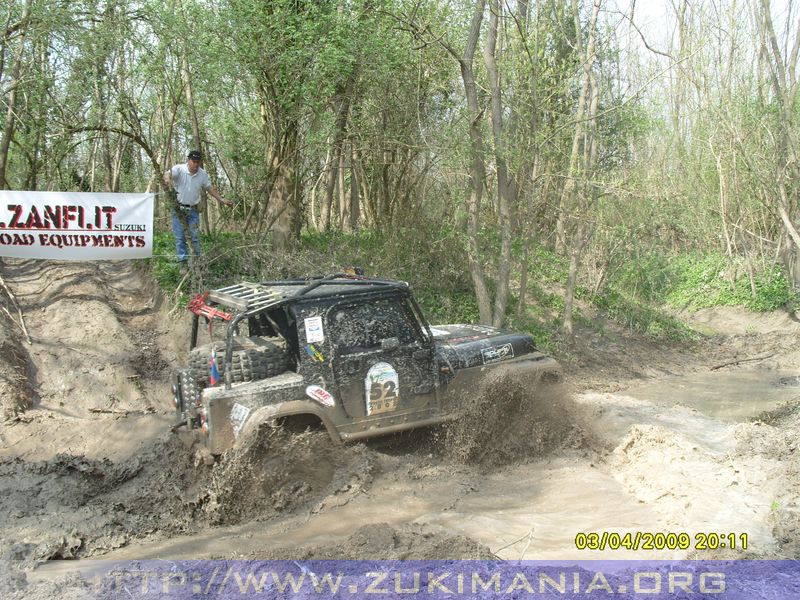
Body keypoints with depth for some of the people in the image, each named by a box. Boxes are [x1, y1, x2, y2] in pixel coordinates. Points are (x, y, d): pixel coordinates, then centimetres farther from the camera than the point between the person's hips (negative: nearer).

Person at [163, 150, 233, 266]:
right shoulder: (179, 169, -11)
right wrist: (167, 179, -55)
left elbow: (210, 188, 13)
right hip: (178, 208, -2)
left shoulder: (203, 174, 1)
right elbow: (168, 174, -30)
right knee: (179, 237, 0)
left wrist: (222, 200, 8)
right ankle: (183, 261, 5)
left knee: (195, 237, 2)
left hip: (193, 209, 2)